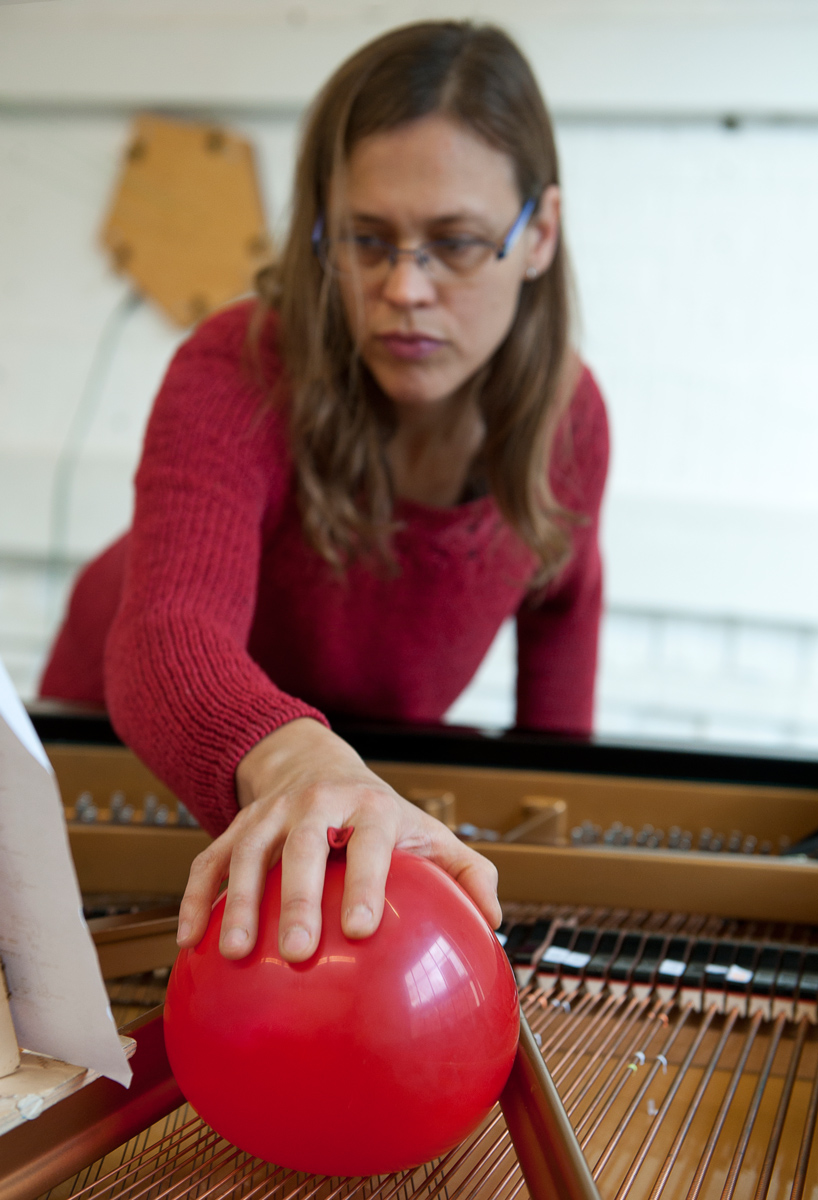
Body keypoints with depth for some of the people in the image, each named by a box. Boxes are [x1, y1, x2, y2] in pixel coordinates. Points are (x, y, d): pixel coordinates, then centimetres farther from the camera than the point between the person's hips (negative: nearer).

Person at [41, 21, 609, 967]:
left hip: (371, 773, 3)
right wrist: (292, 762, -71)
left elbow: (561, 594, 5)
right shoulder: (236, 375, -32)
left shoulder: (568, 416, -17)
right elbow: (167, 637, -50)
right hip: (140, 762, -2)